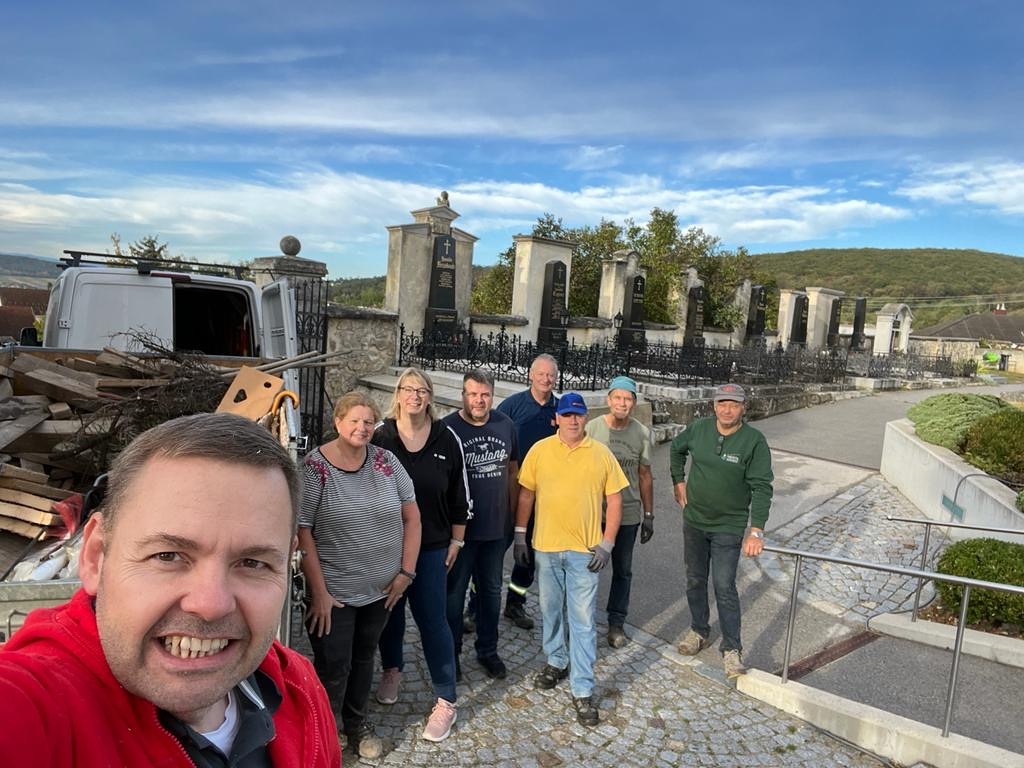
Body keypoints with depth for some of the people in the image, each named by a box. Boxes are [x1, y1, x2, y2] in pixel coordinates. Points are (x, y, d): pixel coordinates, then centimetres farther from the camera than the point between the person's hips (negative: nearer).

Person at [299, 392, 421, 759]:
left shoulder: (386, 461, -4)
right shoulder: (314, 467, -15)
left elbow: (411, 516, 0)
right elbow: (302, 531, -14)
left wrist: (406, 571, -4)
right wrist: (319, 591, -14)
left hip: (382, 588, 4)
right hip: (333, 591, -4)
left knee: (364, 657, 21)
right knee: (333, 667, 7)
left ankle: (356, 722, 45)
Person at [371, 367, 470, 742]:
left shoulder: (447, 439, -6)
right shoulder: (380, 436, -9)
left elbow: (458, 494, 2)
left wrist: (456, 540, 5)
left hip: (432, 546, -1)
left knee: (433, 620, 3)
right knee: (391, 610, 19)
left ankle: (446, 701, 17)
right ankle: (392, 670, 46)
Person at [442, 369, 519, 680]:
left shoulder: (505, 425, -1)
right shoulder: (448, 428, -14)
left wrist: (511, 514, 10)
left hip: (496, 527, 4)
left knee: (491, 590, 18)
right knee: (454, 591, 12)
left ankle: (488, 650, 37)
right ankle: (450, 653, 31)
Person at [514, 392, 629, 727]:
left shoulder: (601, 454, -4)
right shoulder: (539, 450, -2)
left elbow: (614, 500, 0)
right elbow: (526, 494, 5)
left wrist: (607, 544, -6)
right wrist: (519, 535, 3)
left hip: (585, 549, -2)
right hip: (546, 547, 2)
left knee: (583, 620, 3)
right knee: (550, 611, 18)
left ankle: (583, 690, 13)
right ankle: (557, 662, 40)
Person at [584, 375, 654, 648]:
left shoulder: (642, 433, -3)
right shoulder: (592, 428, -9)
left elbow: (645, 476, 5)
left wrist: (649, 515, 6)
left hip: (628, 514, 2)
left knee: (623, 571, 14)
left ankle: (616, 623, 30)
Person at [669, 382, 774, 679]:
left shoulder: (754, 441, -16)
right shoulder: (698, 429, -6)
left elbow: (761, 488, -18)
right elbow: (676, 449, 15)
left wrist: (757, 531, -25)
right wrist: (679, 481, 8)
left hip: (729, 526, -4)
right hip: (694, 521, 4)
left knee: (724, 586, -4)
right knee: (695, 580, 16)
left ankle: (732, 649, 12)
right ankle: (699, 631, 35)